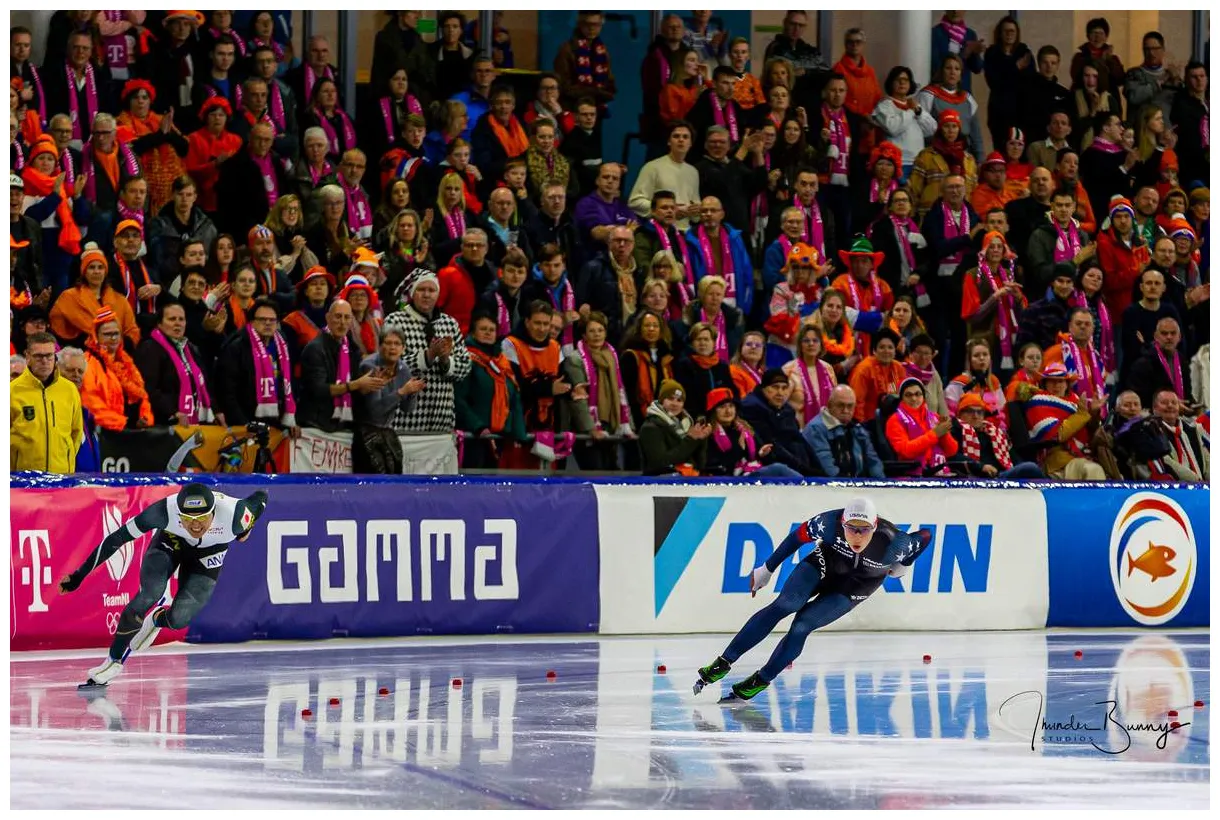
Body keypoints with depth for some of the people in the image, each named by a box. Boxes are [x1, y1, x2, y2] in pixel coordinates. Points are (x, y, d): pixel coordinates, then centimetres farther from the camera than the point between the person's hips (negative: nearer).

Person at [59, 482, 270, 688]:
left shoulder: (234, 515, -38)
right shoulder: (165, 511, -38)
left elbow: (261, 497, -16)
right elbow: (118, 537, -33)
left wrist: (244, 530, 3)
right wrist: (79, 575, -32)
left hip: (207, 554, 1)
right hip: (170, 540, -1)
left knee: (178, 619, -15)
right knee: (149, 594, -26)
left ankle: (156, 620, 24)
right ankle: (114, 661, -6)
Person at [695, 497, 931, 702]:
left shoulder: (892, 543, -36)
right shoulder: (830, 523, -33)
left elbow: (925, 536, -16)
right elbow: (799, 536, -14)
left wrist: (901, 566, 2)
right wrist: (767, 569, -5)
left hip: (857, 583, -1)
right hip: (826, 562, 1)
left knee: (803, 625, -17)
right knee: (783, 606, -18)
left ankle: (759, 681, -2)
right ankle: (723, 663, -13)